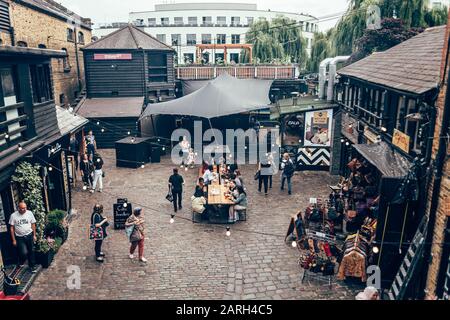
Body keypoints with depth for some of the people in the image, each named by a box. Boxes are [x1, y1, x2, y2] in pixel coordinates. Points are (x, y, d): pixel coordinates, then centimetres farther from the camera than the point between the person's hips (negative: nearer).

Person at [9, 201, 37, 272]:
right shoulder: (13, 215, -10)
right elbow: (12, 228, -4)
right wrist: (14, 240, -4)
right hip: (20, 237, -2)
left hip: (29, 235, 2)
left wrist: (34, 235, 4)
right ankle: (21, 263, 23)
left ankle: (32, 266, 27)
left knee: (31, 252, 10)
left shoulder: (29, 213, -6)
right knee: (24, 253, -10)